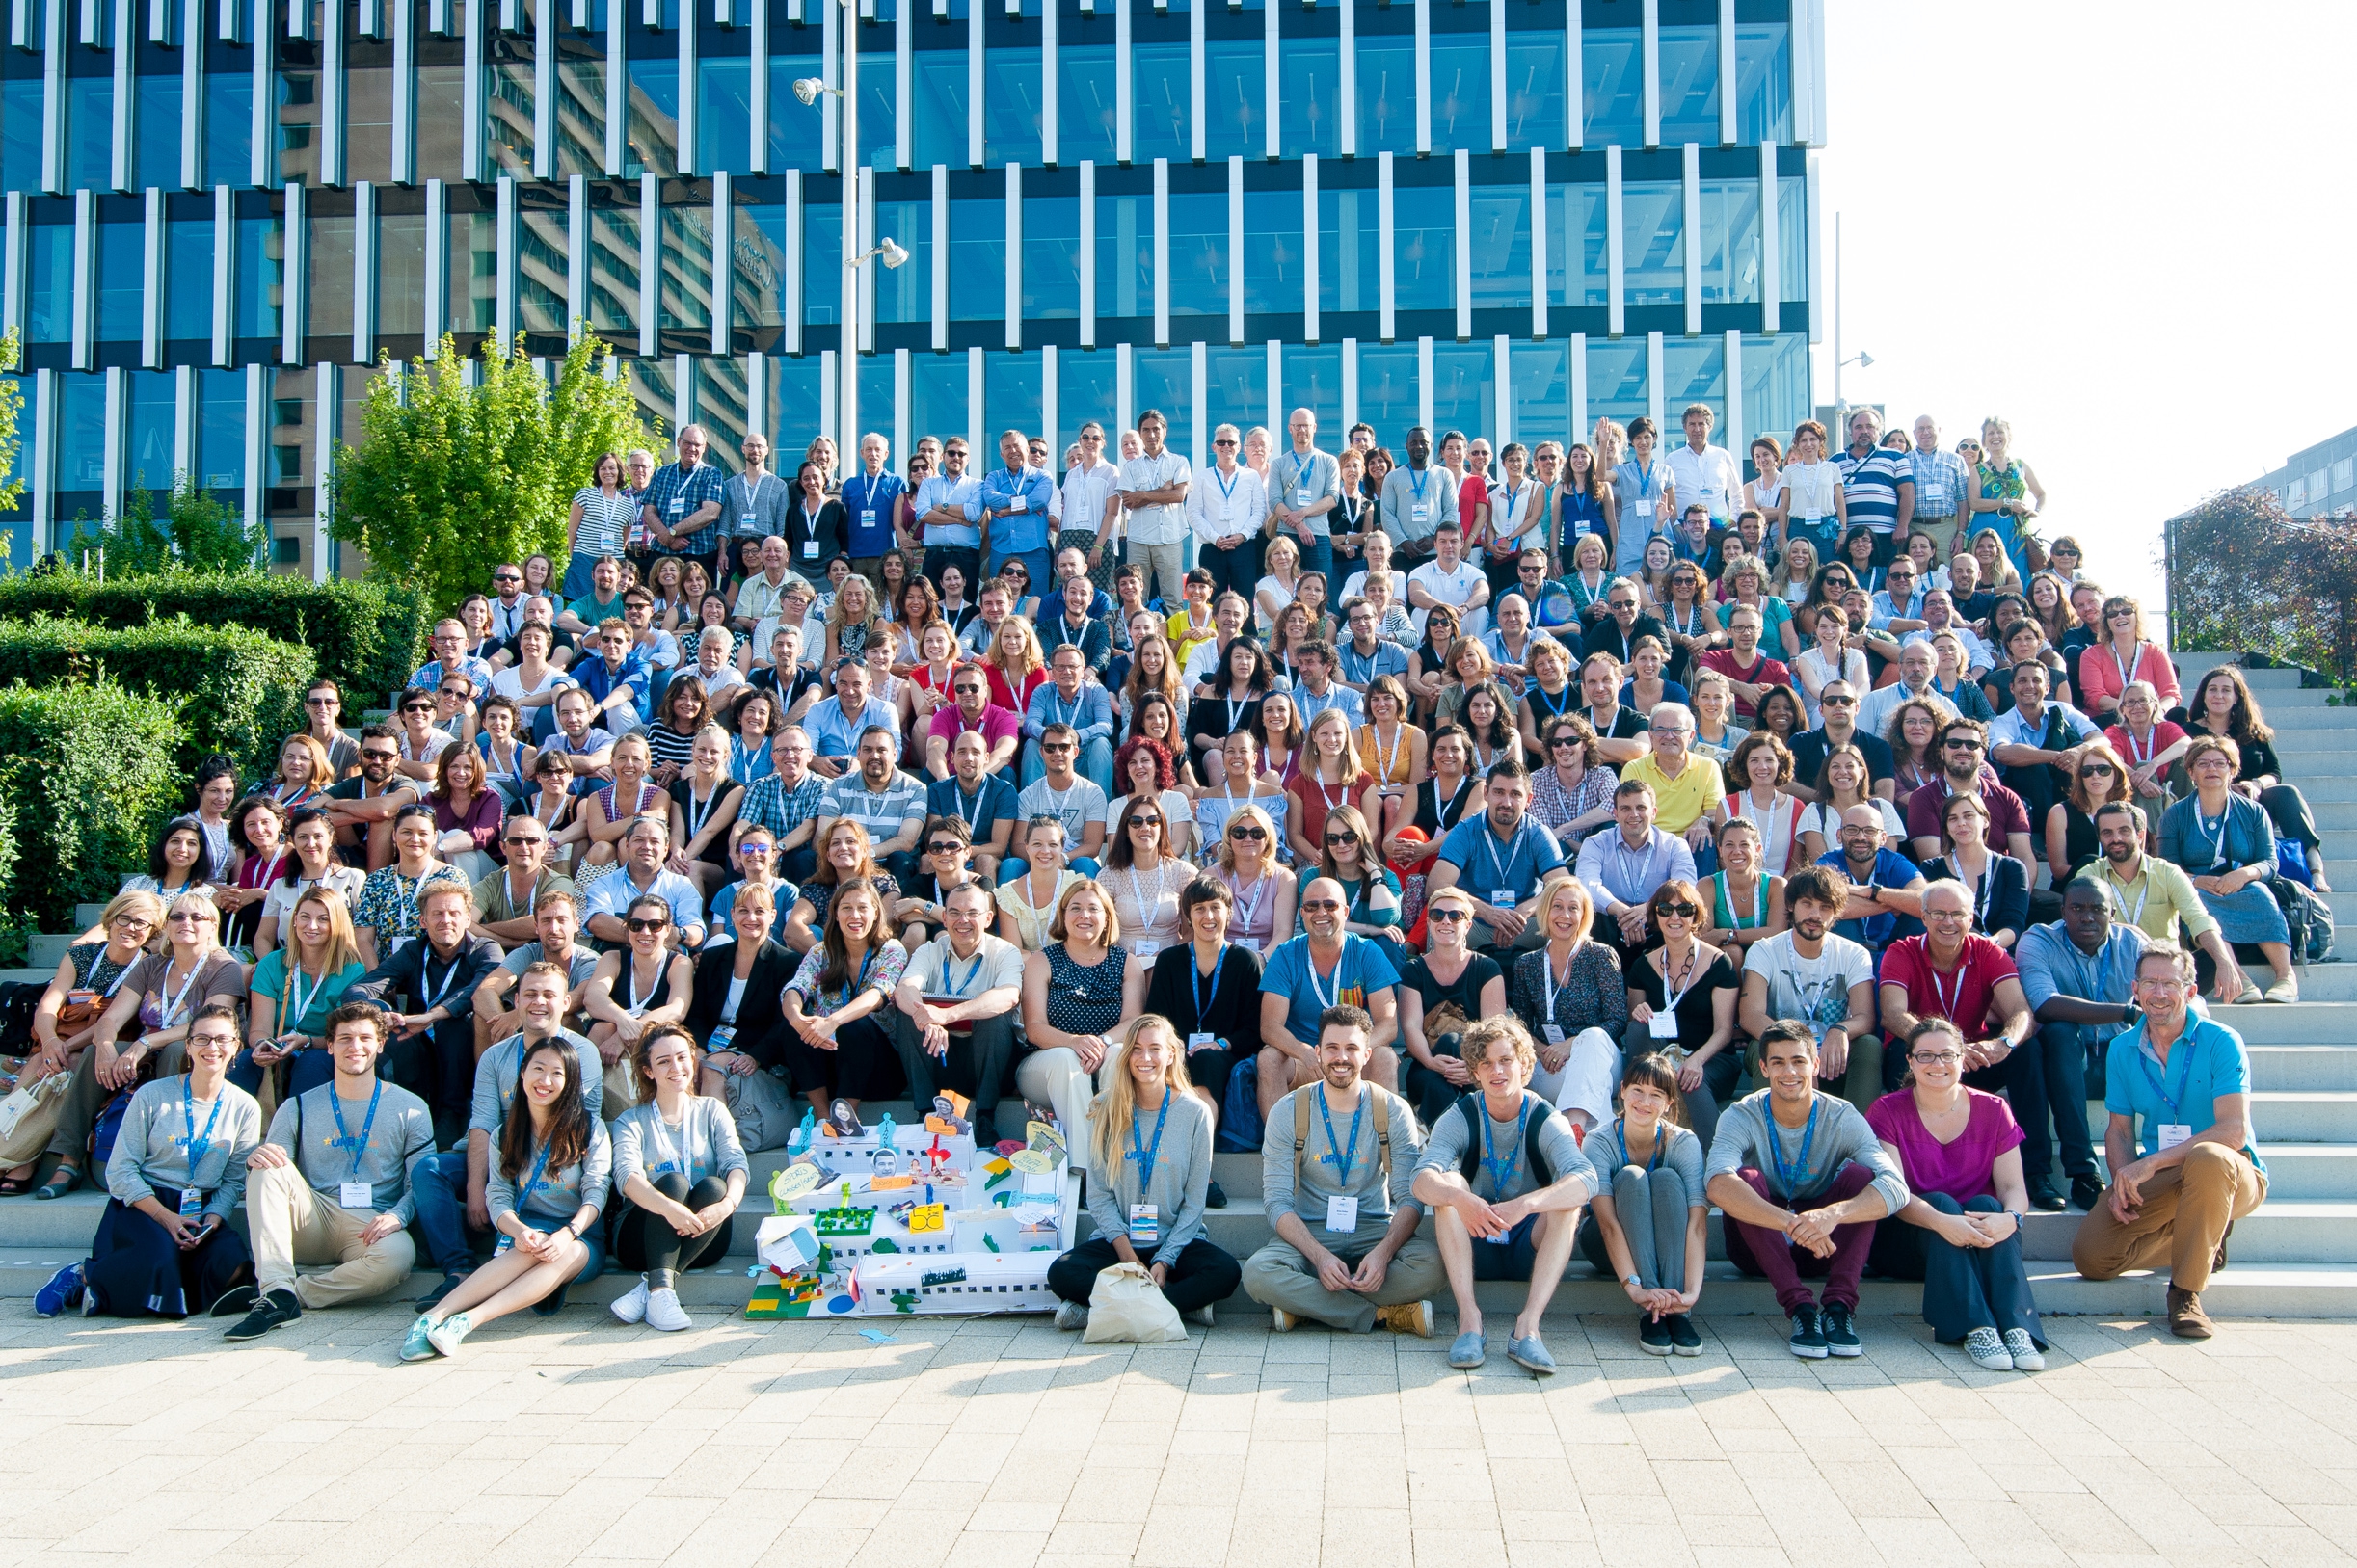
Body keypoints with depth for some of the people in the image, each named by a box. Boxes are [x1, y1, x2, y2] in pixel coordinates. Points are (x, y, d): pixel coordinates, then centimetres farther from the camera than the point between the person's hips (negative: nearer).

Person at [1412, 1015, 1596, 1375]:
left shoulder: (1547, 1120, -10)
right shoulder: (1460, 1118, -7)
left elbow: (1586, 1180, -29)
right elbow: (1421, 1180, -25)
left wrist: (1525, 1205, -47)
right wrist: (1460, 1199, -47)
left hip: (1531, 1250, 0)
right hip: (1473, 1249, 1)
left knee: (1569, 1197, -26)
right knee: (1448, 1185, -25)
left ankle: (1528, 1324, -32)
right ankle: (1469, 1318, -31)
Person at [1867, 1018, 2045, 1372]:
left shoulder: (1992, 1109, 3)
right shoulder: (1887, 1111, -4)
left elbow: (2013, 1187, -6)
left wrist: (2011, 1218, -30)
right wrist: (1941, 1222, -36)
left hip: (1979, 1245, 2)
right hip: (1906, 1242, -2)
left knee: (1986, 1205, -28)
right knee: (1941, 1202, -31)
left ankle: (2017, 1327, -41)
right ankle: (1976, 1329, -42)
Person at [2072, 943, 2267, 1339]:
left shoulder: (2221, 1042, -12)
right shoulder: (2122, 1050, 4)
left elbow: (2234, 1132, -21)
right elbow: (2119, 1129, 7)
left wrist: (2151, 1163, -27)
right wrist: (2122, 1181, -14)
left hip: (2234, 1174, -4)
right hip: (2158, 1180, 5)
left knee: (2207, 1158, -41)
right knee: (2090, 1255, -15)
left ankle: (2185, 1292, -23)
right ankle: (2202, 1242, 12)